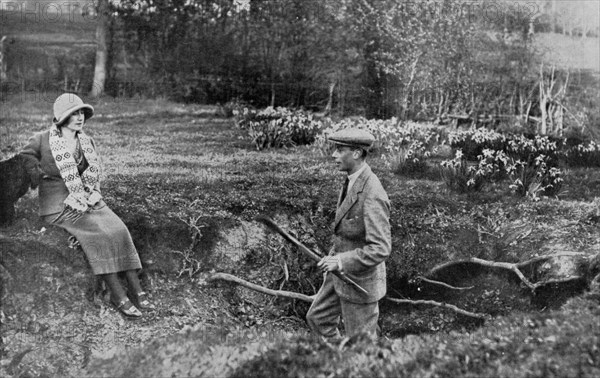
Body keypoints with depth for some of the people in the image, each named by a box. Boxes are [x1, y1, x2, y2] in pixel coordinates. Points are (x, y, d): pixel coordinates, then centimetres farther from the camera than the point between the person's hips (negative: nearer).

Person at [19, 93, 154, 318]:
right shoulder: (42, 140, -6)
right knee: (98, 233, -27)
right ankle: (118, 296, -23)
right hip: (58, 205, -5)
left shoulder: (86, 142, 11)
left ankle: (137, 291, -21)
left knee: (118, 229, -20)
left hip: (86, 200, 5)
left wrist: (94, 193, 1)